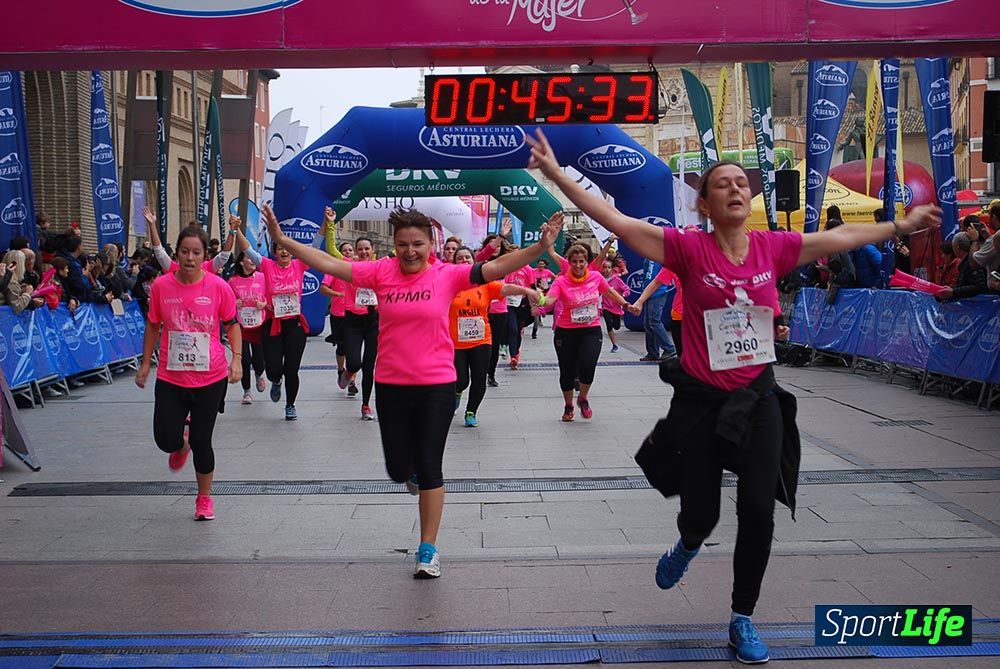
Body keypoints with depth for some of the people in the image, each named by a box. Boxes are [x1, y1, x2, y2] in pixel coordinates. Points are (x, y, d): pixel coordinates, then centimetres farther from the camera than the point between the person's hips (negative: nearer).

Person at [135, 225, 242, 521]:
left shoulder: (218, 287, -8)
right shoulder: (162, 286, -4)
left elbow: (232, 324, 3)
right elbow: (153, 326, 9)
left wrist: (237, 359, -9)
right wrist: (145, 363, 9)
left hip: (210, 378, -1)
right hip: (170, 377, 1)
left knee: (202, 442, 4)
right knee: (165, 439, -5)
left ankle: (204, 498, 27)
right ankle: (181, 445, 36)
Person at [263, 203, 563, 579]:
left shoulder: (447, 276, -5)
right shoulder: (381, 272, -2)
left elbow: (497, 268, -12)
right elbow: (328, 264, -4)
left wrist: (540, 247, -24)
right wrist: (281, 240, -10)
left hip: (437, 385, -2)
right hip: (391, 385, 2)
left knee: (429, 468, 3)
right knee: (398, 470, 10)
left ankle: (428, 549, 16)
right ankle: (413, 469, 50)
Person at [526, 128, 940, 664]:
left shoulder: (774, 248, -1)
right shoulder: (689, 248, -11)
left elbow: (840, 237, 12)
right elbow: (617, 222, -17)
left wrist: (899, 228, 21)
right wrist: (558, 175, -24)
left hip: (758, 398, 2)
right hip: (701, 400, -2)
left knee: (759, 510, -3)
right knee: (700, 514, 6)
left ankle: (742, 620, 17)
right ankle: (688, 547, 47)